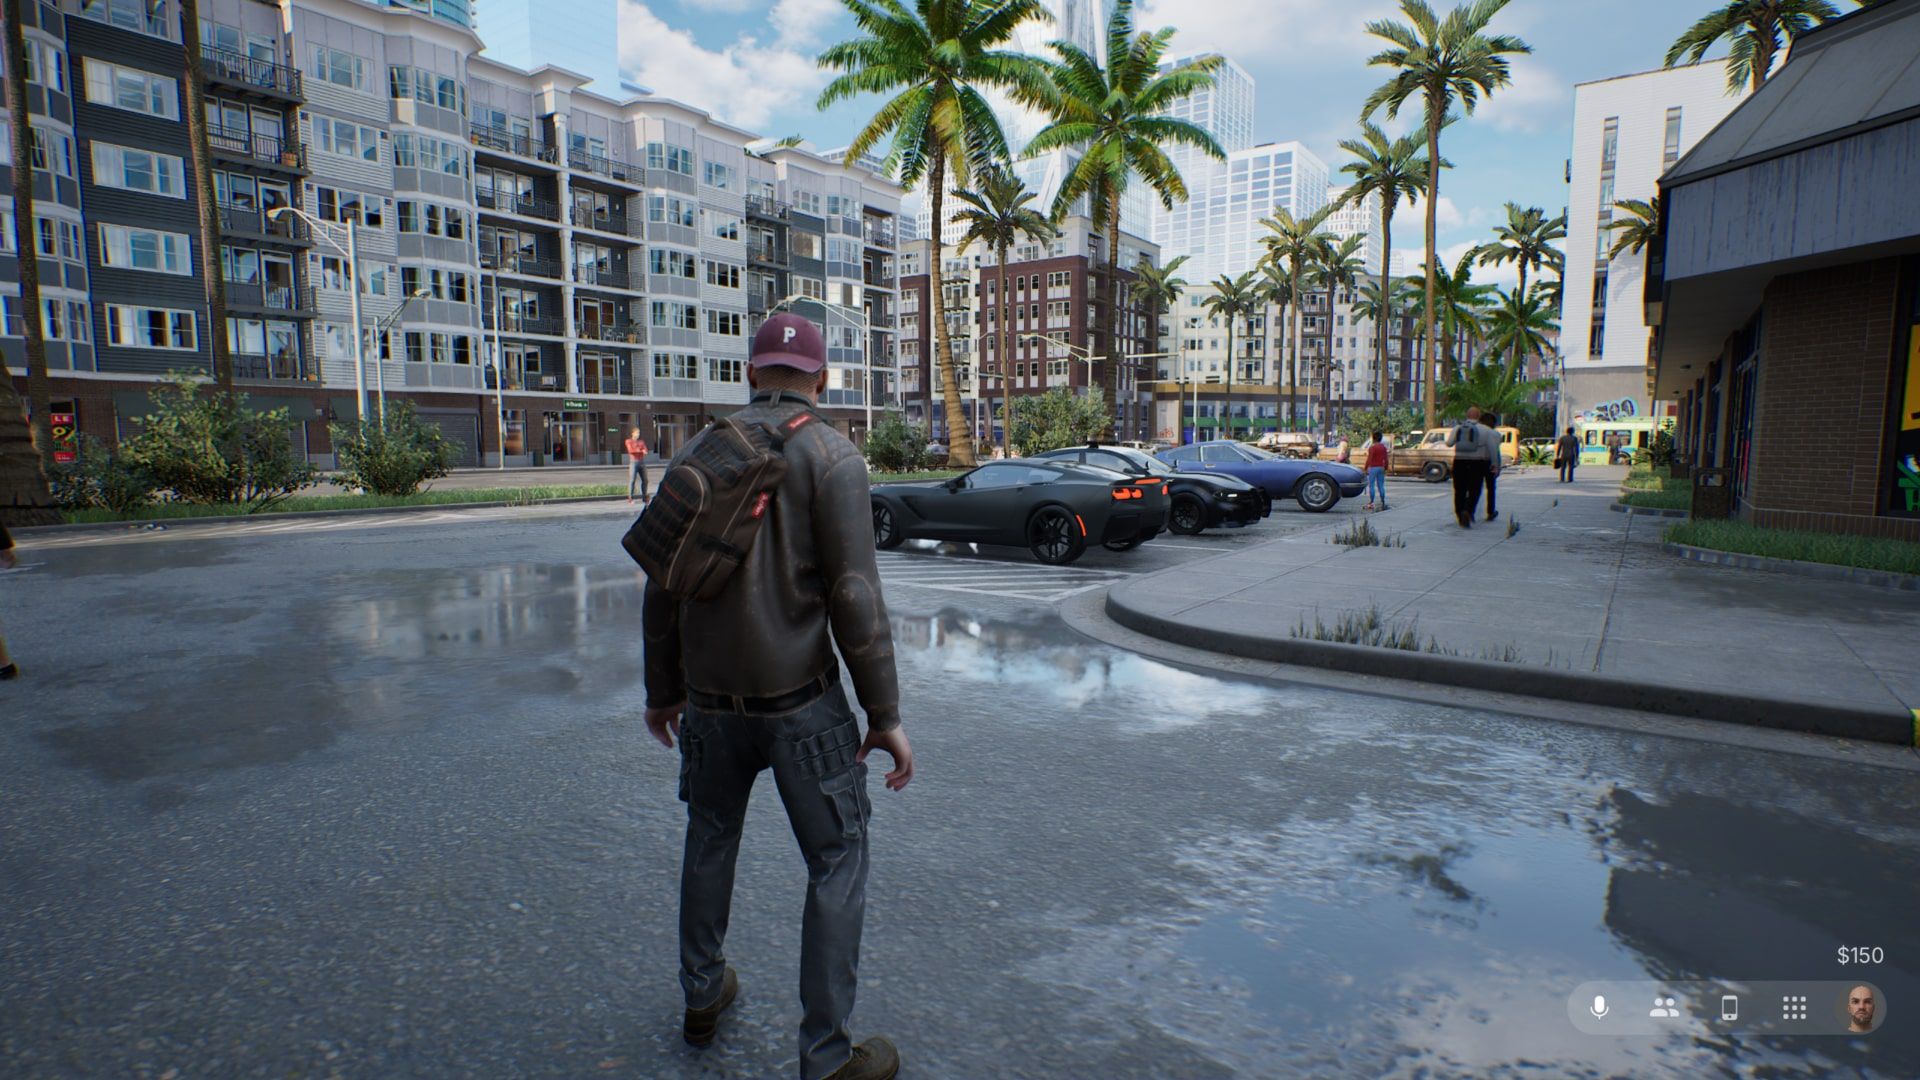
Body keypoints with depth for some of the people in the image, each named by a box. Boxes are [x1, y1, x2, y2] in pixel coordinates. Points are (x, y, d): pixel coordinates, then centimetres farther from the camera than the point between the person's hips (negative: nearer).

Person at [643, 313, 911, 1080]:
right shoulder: (831, 456, -10)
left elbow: (663, 588, 7)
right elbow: (854, 598, -17)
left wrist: (663, 691, 19)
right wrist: (886, 716, -9)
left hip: (710, 699, 6)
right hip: (799, 702, -5)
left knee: (711, 838, 27)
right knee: (838, 863, 10)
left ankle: (703, 997, 44)